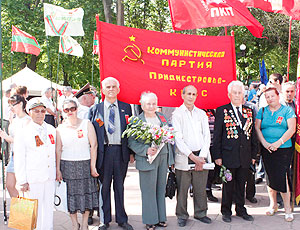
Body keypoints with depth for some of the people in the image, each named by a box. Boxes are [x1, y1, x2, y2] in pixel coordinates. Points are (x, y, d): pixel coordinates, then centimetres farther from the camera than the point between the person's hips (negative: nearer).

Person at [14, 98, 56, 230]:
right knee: (35, 209, 2)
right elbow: (19, 160, -5)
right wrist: (22, 182, -8)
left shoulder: (51, 130, 8)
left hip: (50, 177, 4)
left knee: (49, 206, 12)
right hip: (33, 179, -4)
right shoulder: (22, 134, -5)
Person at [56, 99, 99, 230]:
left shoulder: (87, 124, 0)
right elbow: (58, 150, 3)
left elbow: (94, 145, -4)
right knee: (71, 195, 4)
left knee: (86, 194, 4)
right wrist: (58, 169, -3)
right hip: (67, 165, 1)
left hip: (85, 164, -1)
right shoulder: (60, 128, 4)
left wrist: (92, 166, -9)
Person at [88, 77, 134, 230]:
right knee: (104, 186, 7)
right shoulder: (95, 109, 5)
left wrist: (131, 151, 3)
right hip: (103, 151, -1)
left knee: (119, 186, 11)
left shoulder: (126, 107, 8)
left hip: (121, 151, 1)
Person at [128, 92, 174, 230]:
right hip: (147, 159, -5)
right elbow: (131, 142, -8)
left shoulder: (162, 117, 12)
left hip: (163, 156, 5)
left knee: (161, 188, 13)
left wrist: (171, 158, 12)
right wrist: (146, 150, -21)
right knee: (149, 190, 1)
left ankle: (161, 218, 24)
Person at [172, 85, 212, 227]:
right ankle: (182, 215, 15)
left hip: (201, 156, 3)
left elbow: (207, 136, 8)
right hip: (183, 158, -3)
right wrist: (192, 156, -12)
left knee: (200, 188, 8)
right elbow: (178, 138, -6)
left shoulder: (202, 114, 13)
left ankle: (200, 213, 23)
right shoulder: (177, 114, 1)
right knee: (182, 189, 1)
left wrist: (202, 157, -5)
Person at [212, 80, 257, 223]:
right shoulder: (222, 111, -3)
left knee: (241, 184, 14)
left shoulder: (249, 111, 9)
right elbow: (217, 135, -4)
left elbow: (253, 134, 13)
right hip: (229, 155, -3)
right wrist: (217, 156, -8)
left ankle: (240, 210, 28)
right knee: (228, 185, 7)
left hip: (245, 156, 4)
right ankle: (226, 211, 21)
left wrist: (253, 154, 10)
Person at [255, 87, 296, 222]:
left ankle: (287, 208, 3)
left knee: (282, 177, -9)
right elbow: (257, 128, 5)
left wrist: (278, 143, -15)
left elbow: (291, 129, -6)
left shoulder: (287, 110, 2)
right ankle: (273, 204, 22)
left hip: (283, 149, -3)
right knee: (270, 176, 7)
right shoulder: (262, 111, 11)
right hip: (267, 149, 3)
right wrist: (265, 143, -9)